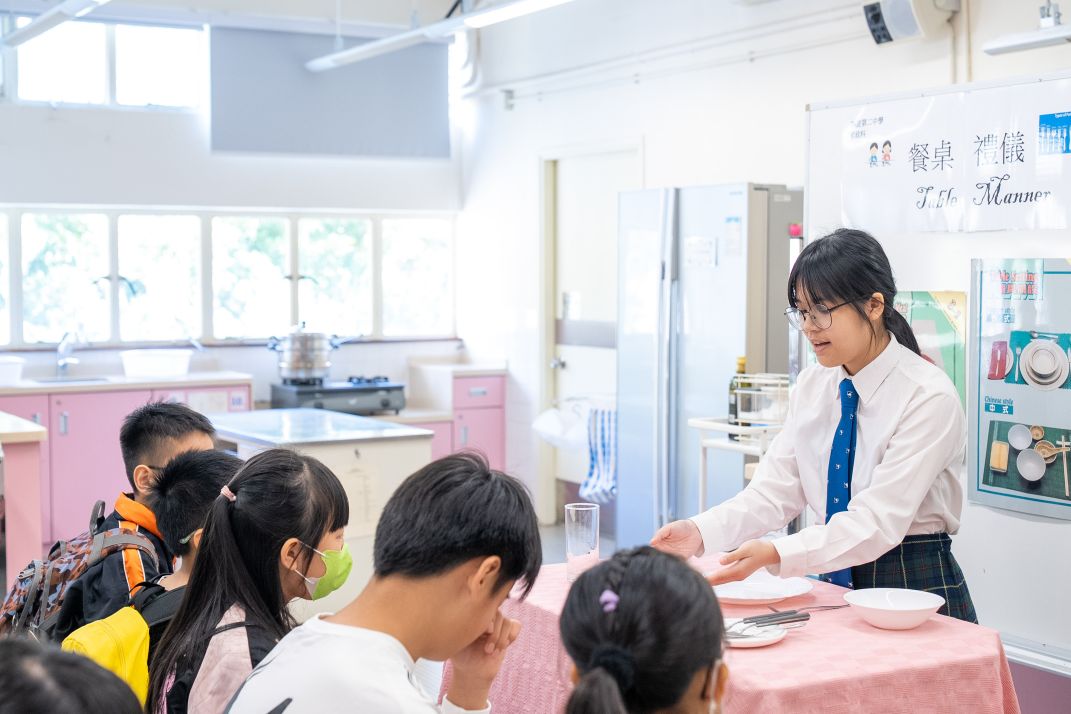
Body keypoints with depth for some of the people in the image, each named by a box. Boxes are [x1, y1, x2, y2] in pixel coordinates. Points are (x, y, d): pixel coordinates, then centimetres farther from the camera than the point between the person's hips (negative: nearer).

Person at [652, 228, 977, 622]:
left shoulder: (929, 396, -15)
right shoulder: (813, 385, 5)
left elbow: (878, 522, -22)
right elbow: (776, 490, 0)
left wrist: (775, 554, -33)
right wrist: (701, 531, -17)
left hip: (916, 591, -5)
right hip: (836, 585, 6)